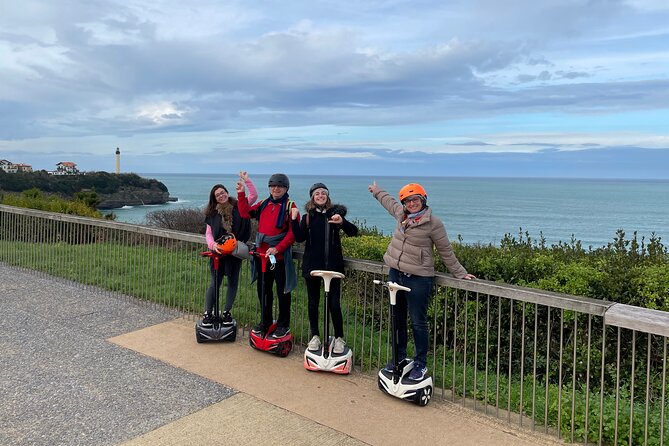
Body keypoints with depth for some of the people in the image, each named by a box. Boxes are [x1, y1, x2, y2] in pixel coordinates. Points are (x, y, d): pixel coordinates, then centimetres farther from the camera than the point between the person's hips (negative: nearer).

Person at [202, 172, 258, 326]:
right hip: (218, 252, -1)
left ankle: (227, 312, 23)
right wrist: (212, 244, -17)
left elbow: (254, 195, -5)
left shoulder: (238, 207, 0)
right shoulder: (212, 213, 2)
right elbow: (208, 233, 2)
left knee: (233, 282, 9)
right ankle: (208, 313, 12)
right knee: (215, 283, 3)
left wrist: (246, 180, -11)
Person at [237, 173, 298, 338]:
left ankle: (283, 325, 17)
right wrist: (241, 194, 5)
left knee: (282, 291, 4)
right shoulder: (264, 204, 12)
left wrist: (277, 249, -21)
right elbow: (245, 213, 14)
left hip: (280, 256, -6)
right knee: (263, 289, 15)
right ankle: (265, 322, 29)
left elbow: (293, 232, -14)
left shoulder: (290, 206, -7)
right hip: (262, 254, 6)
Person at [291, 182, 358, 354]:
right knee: (313, 303, 11)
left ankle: (339, 338, 13)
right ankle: (315, 336, 26)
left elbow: (353, 232, -8)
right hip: (312, 265, 2)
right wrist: (294, 220, -16)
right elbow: (300, 238, -6)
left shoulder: (335, 213, 1)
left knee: (334, 304, -2)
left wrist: (341, 222, -26)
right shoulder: (308, 216, 6)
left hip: (332, 265, -2)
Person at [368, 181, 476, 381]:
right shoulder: (401, 213, 5)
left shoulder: (433, 222, -11)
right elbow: (389, 201, 29)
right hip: (395, 274, 7)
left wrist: (460, 273, 2)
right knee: (397, 319, 16)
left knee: (418, 323, 1)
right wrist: (376, 191, 44)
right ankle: (399, 357, 31)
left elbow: (446, 251, -3)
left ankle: (421, 364, 14)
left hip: (418, 278, -7)